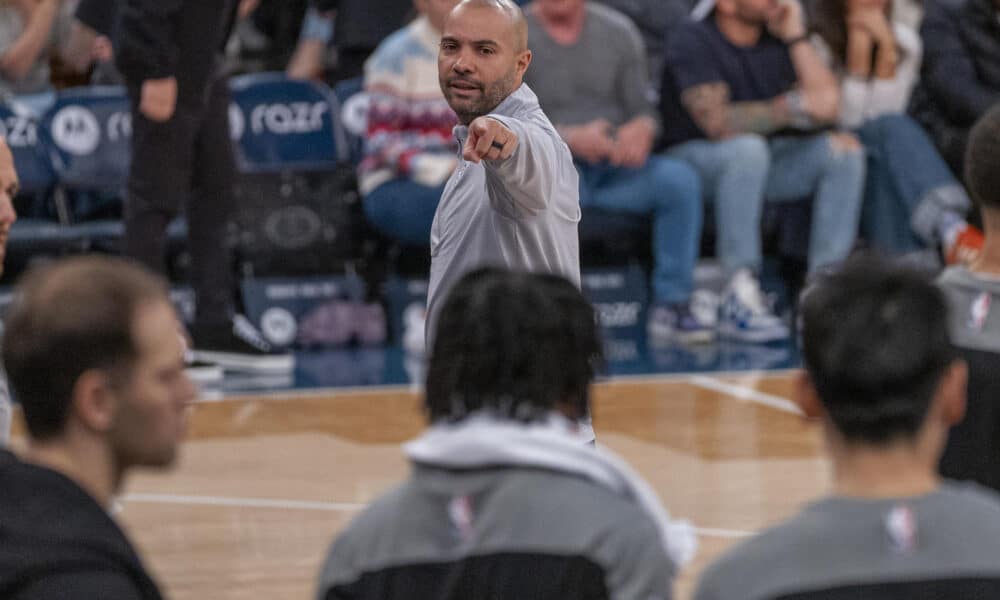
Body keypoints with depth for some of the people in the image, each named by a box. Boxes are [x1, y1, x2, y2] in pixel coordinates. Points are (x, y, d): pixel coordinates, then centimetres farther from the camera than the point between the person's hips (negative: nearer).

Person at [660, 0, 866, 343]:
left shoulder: (778, 37, 4)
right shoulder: (691, 40, -13)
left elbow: (827, 108, -6)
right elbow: (717, 121, -27)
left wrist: (796, 36, -9)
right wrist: (793, 107, -31)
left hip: (764, 163, 6)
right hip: (694, 158, -6)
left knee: (844, 148, -15)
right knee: (748, 148, -37)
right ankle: (740, 297, -40)